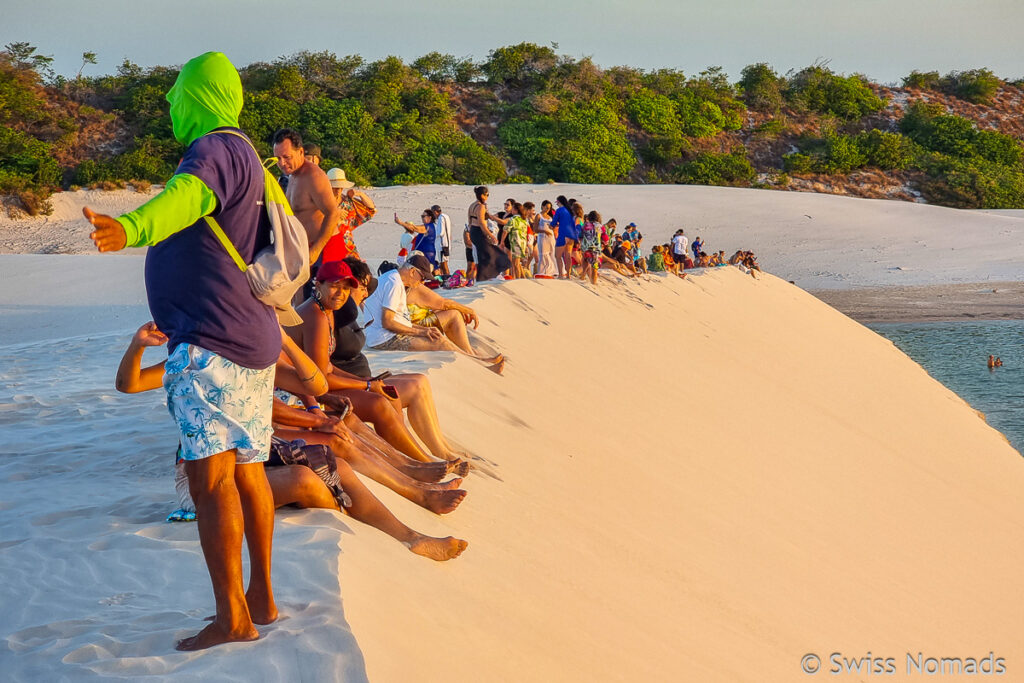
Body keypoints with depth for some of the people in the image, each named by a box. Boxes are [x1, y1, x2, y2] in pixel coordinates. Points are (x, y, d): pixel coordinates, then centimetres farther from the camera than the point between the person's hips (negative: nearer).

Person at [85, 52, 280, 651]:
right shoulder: (245, 156, 22)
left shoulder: (217, 149, -11)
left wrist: (129, 229, -54)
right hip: (253, 339, 11)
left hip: (210, 343, -11)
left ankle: (232, 617, -13)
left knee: (210, 475, -12)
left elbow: (187, 196, -35)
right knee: (248, 471, 16)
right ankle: (262, 599, 24)